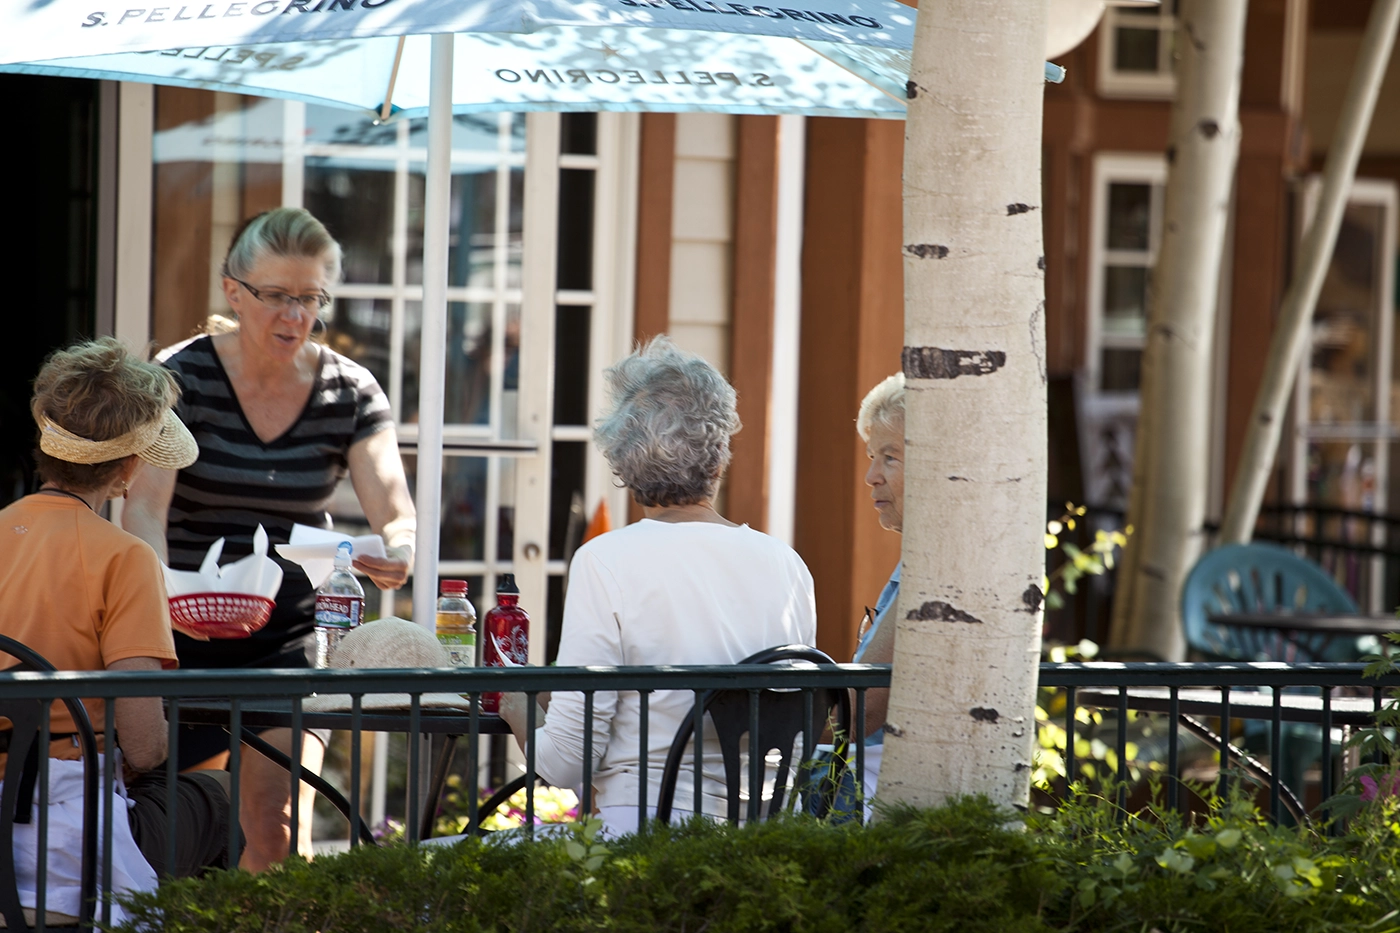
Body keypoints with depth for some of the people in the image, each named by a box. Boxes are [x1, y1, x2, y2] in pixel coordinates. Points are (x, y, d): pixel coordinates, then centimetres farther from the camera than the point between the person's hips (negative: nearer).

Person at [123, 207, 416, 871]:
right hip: (191, 631, -1)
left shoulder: (350, 393, -2)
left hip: (291, 635, 1)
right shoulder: (181, 377, -9)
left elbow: (395, 512, -12)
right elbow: (145, 506, -21)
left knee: (277, 826, -15)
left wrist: (396, 550, -38)